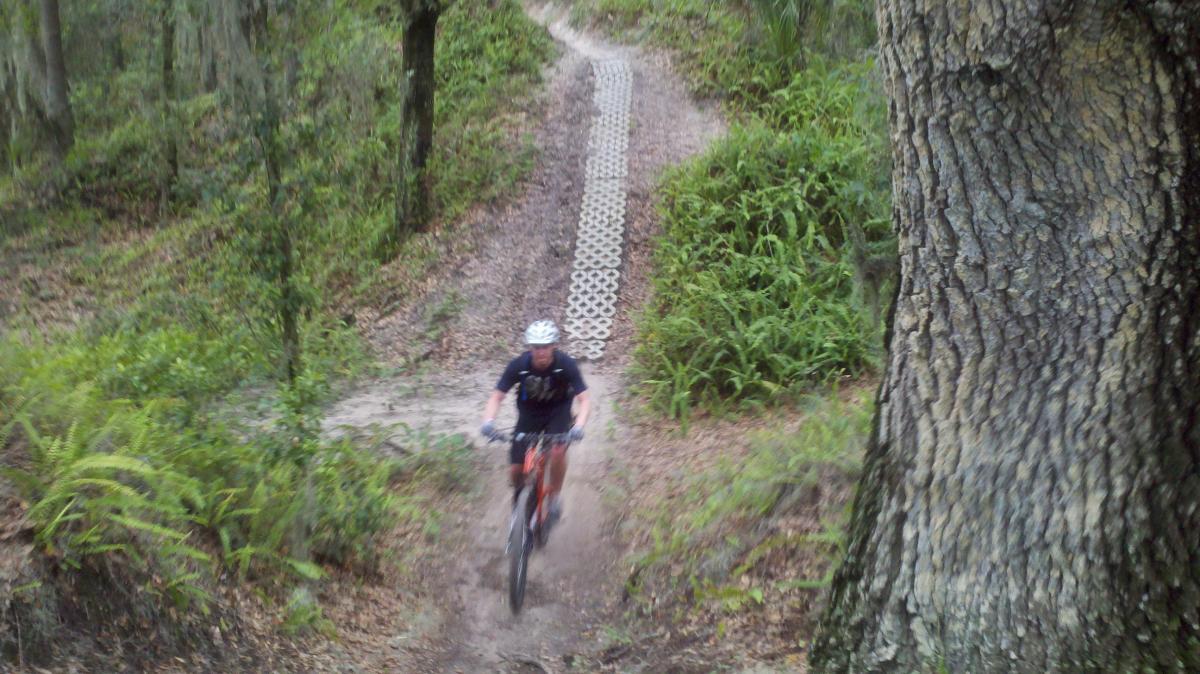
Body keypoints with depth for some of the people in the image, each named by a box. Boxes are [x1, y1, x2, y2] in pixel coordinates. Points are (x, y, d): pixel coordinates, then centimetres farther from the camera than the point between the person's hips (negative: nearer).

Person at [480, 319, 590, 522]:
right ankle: (520, 497, 26)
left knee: (558, 450, -30)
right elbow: (497, 397, -20)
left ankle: (555, 495, -6)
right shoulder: (518, 365, -25)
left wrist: (579, 425, -45)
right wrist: (488, 421, -39)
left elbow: (584, 399, -27)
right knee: (516, 470, -7)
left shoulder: (566, 364, -26)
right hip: (529, 414, 1)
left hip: (558, 412, -1)